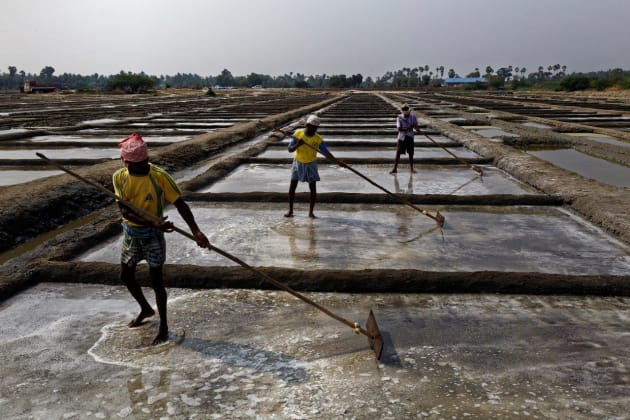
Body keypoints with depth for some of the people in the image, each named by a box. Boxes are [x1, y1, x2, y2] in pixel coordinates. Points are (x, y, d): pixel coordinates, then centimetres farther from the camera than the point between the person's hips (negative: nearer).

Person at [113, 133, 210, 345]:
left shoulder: (159, 176, -19)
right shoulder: (120, 177, -9)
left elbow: (180, 204, -21)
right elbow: (124, 210, -18)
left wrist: (196, 231, -35)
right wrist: (153, 223, -33)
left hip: (153, 235, -5)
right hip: (131, 233, 5)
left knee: (156, 280, 0)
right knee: (126, 276, 17)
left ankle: (164, 327, 16)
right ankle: (146, 309, 42)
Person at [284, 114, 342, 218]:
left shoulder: (318, 139, -15)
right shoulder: (298, 133, -14)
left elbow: (326, 152, -12)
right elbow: (290, 150, -13)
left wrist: (338, 161, -23)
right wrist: (297, 144, -34)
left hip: (311, 164, 0)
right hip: (298, 163, 1)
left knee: (313, 188, -5)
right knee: (292, 187, 0)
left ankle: (311, 212, 6)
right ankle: (290, 211, 12)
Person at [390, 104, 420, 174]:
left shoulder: (413, 117, -1)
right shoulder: (399, 117, -7)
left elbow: (416, 126, 4)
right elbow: (399, 129, -14)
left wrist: (416, 128, -19)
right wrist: (408, 128, -24)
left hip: (410, 137, 2)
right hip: (401, 137, -1)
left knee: (411, 153, 4)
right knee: (398, 153, -1)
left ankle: (411, 169, 14)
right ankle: (395, 169, 4)